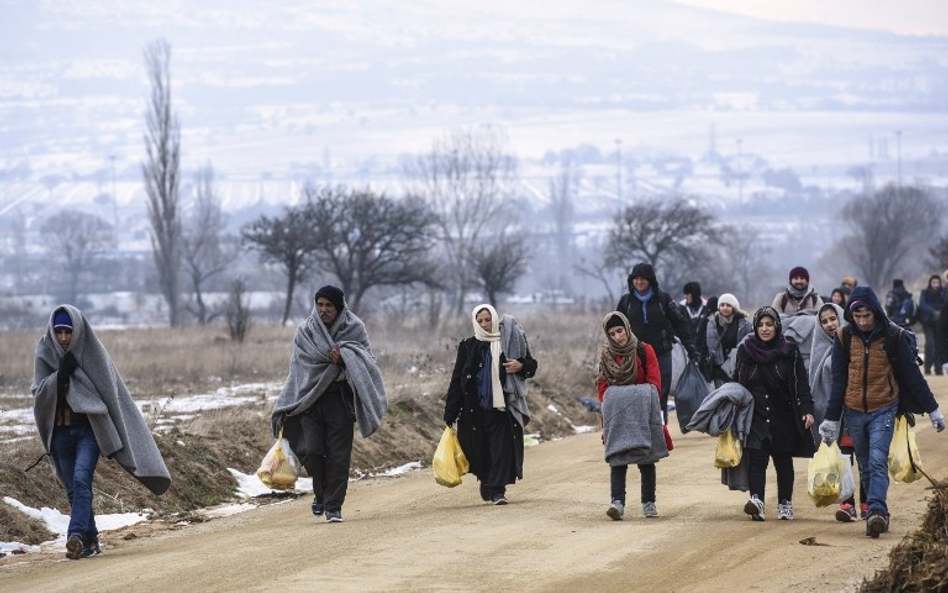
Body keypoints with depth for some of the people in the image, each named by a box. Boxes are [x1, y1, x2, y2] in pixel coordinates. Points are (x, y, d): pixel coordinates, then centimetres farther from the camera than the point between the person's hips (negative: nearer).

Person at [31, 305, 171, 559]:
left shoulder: (93, 352, -5)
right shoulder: (44, 354, 1)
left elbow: (111, 392, -1)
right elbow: (38, 393, -5)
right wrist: (60, 375, -21)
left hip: (89, 429, -3)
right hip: (60, 431, 3)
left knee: (81, 480, -21)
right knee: (73, 490, 7)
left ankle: (76, 536, -31)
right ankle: (90, 541, 16)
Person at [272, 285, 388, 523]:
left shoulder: (355, 329, 4)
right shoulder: (305, 331, 6)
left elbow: (367, 360, -2)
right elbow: (304, 362, -1)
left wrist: (344, 358, -19)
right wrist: (334, 360, -11)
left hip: (341, 401, -1)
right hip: (311, 398, 1)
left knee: (338, 456, -3)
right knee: (309, 450, -9)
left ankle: (333, 506, 4)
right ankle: (321, 493, 17)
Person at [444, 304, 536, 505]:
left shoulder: (509, 341, 4)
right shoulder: (468, 346, 5)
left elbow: (531, 365, 12)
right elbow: (457, 380, 4)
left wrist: (521, 366, -13)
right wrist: (451, 412, -1)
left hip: (501, 405, -1)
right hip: (475, 409, 1)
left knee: (502, 448, -8)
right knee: (480, 450, 5)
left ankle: (497, 490, -9)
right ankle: (487, 487, 23)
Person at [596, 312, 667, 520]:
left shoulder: (645, 351, 1)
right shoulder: (606, 355, 8)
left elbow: (655, 383, -2)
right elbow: (602, 385, 7)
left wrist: (643, 400, -17)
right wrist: (609, 400, -11)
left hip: (643, 413, 0)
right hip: (617, 415, 0)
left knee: (646, 459, 6)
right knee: (618, 458, -11)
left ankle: (649, 503, 13)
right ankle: (617, 502, -20)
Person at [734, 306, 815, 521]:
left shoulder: (789, 350, 0)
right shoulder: (745, 349, 3)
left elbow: (801, 383, -1)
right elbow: (736, 382, 8)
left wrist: (807, 410, -11)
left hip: (783, 416, 0)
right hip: (755, 415, 0)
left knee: (784, 461, 8)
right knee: (756, 457, -14)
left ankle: (785, 504, 18)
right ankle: (756, 500, -26)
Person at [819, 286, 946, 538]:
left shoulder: (893, 337, -7)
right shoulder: (844, 337, 0)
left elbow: (912, 375, 1)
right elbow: (838, 381, 5)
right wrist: (832, 418, 4)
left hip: (883, 410, -3)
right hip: (854, 411, 3)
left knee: (878, 461, -18)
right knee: (865, 467, 8)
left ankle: (876, 511, -27)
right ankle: (879, 516, 15)